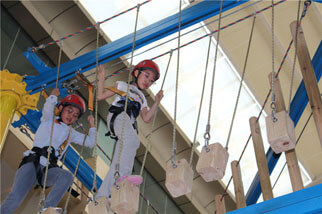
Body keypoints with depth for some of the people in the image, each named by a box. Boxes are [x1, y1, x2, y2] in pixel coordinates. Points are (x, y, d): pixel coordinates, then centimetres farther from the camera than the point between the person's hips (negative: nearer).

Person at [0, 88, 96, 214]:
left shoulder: (72, 134, 28)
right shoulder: (48, 120, 15)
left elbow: (90, 142, 28)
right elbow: (49, 105, -6)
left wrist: (92, 125, 27)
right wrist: (54, 95, 9)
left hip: (49, 169, 3)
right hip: (33, 163, -3)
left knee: (67, 176, -34)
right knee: (15, 199, -27)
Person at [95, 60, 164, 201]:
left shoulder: (142, 99, 38)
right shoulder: (122, 86, 28)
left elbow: (147, 118, 19)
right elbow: (100, 96, 19)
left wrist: (156, 102, 14)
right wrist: (101, 78, 14)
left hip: (130, 125, 5)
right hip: (118, 115, -5)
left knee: (118, 162, -9)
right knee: (133, 140, -36)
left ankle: (102, 196, -12)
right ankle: (123, 174, -51)